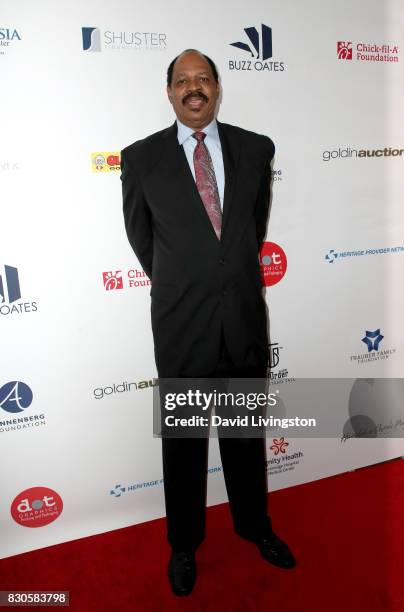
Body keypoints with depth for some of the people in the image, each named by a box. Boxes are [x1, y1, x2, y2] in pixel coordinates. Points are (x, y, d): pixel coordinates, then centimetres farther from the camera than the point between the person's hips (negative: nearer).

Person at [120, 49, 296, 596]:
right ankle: (184, 542, 37)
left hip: (246, 315, 3)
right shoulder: (141, 157, -4)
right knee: (183, 437, 13)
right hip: (180, 321, -2)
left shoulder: (256, 149, 2)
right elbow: (140, 235, 7)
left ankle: (254, 524, 44)